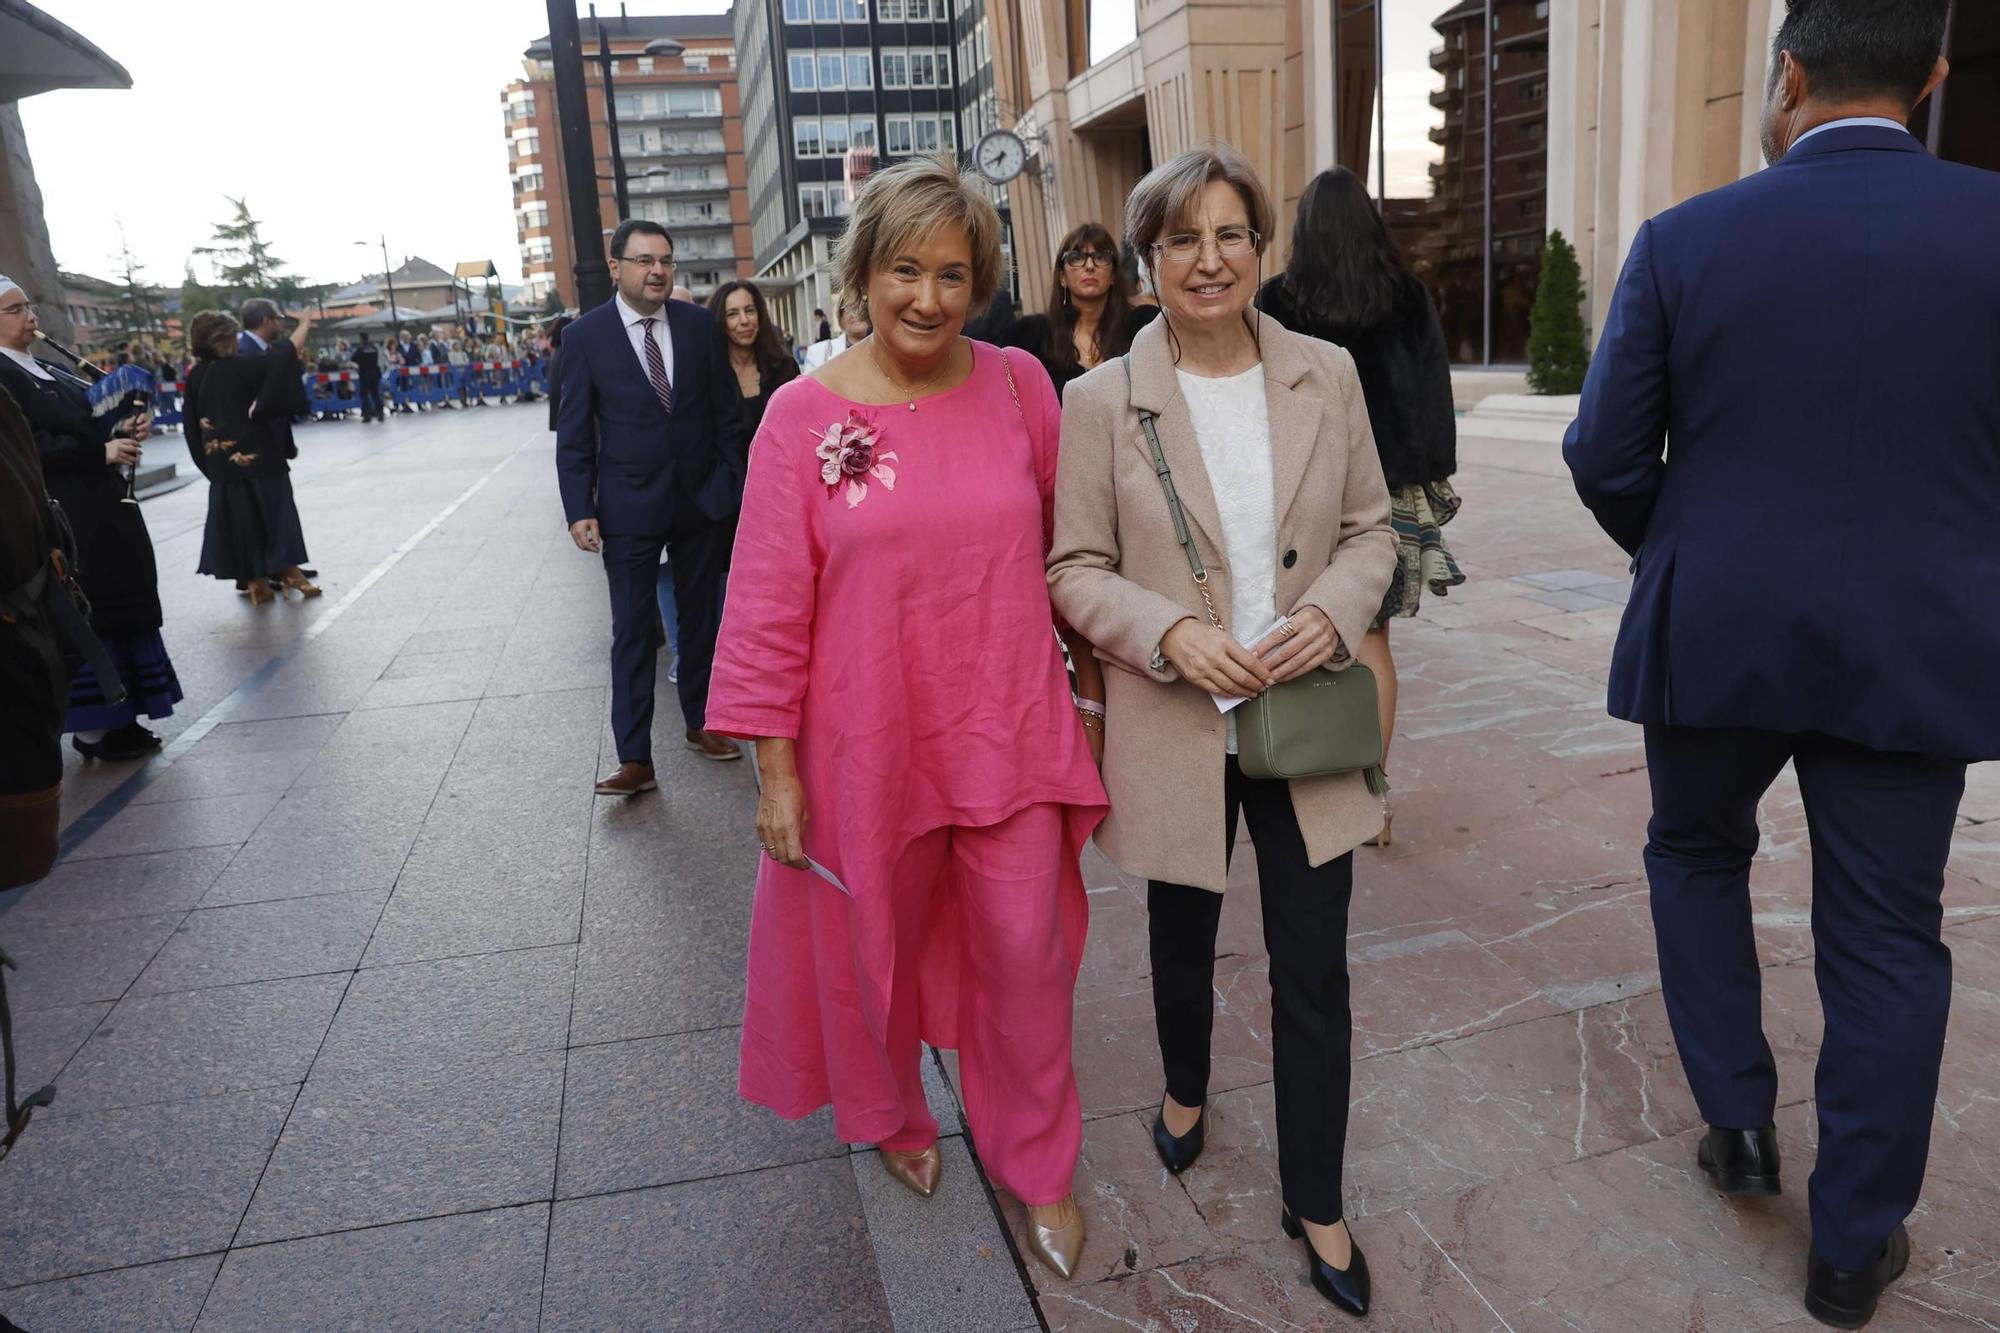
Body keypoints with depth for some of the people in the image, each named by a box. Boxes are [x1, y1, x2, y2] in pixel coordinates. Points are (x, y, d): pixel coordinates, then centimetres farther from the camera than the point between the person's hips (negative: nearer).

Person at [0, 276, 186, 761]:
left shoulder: (49, 370, 16)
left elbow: (86, 422, 20)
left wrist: (124, 429, 0)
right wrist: (102, 452, -21)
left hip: (100, 507, 9)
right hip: (61, 516, -9)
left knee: (115, 606, 11)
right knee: (83, 614, -5)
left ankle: (113, 716, 20)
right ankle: (91, 728, 4)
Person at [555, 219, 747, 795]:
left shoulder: (697, 324, 1)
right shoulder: (585, 335, -4)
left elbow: (725, 412, 5)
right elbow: (574, 434, -3)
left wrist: (734, 485, 2)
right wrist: (579, 510, -9)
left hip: (703, 500, 3)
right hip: (630, 507, -2)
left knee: (701, 619, 14)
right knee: (633, 633, 0)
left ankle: (699, 722, 32)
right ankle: (635, 759, 4)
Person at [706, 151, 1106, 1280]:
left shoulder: (1020, 386, -2)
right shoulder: (804, 415, -8)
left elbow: (1061, 544, 8)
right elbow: (770, 603, -6)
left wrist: (1087, 679, 11)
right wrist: (776, 766, -6)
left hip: (1009, 732, 1)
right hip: (868, 741, -1)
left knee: (1027, 955, 9)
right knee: (874, 947, 18)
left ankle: (1039, 1164, 35)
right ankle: (890, 1115, 49)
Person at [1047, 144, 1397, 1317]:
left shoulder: (1329, 375, -1)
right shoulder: (1102, 400, -7)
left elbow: (1374, 527, 5)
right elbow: (1075, 568, -4)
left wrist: (1333, 608, -15)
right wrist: (1172, 633, -20)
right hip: (1174, 730, -1)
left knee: (1315, 974, 7)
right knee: (1184, 942, 21)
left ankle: (1317, 1201, 29)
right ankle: (1187, 1091, 53)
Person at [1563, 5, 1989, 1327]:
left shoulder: (1683, 241, -6)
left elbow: (1607, 458, -3)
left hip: (1714, 636, 0)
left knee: (1697, 858, 25)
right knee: (1885, 935, 12)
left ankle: (1740, 1122, 28)